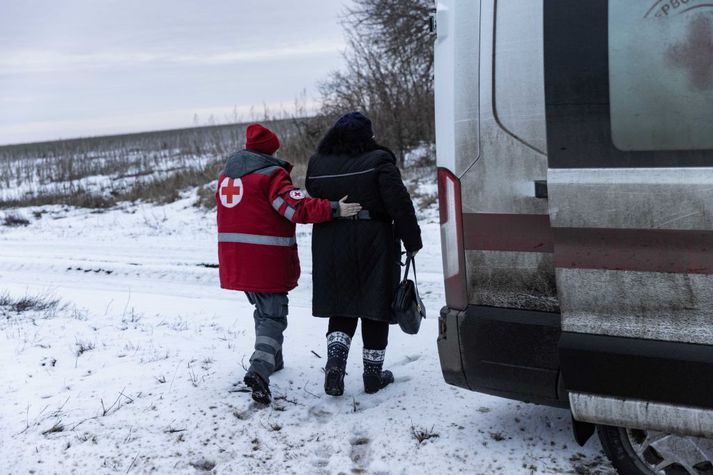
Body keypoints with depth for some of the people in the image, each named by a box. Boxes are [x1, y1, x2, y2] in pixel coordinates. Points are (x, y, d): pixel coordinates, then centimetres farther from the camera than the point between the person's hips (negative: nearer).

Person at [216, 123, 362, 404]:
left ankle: (272, 359, 37)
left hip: (234, 259, 8)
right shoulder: (271, 174, -12)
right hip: (267, 259, -7)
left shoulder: (226, 175, 14)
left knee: (263, 309, 24)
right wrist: (335, 209, -23)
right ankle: (260, 369, -22)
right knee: (273, 315, -3)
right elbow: (298, 208, -23)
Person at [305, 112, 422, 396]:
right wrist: (412, 241, -6)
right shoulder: (378, 161, -9)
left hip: (330, 245, 4)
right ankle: (373, 374, 14)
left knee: (341, 308, 14)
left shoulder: (317, 164, 8)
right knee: (375, 308, 7)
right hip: (373, 243, -4)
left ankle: (335, 361, -7)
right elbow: (399, 204, -12)